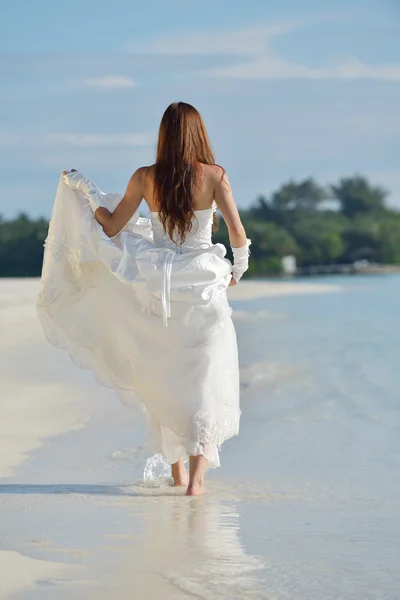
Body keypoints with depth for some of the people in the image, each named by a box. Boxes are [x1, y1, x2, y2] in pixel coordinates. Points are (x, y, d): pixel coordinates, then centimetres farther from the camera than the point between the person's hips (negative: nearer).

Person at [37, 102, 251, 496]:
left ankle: (176, 469, 22)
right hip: (202, 287, -2)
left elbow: (111, 227, 4)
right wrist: (237, 270, 10)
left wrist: (86, 191, 17)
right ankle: (196, 475, -7)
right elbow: (237, 233, -9)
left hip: (158, 284, 2)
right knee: (205, 380, 3)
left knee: (164, 379, 16)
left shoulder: (145, 178, -3)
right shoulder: (214, 175, -8)